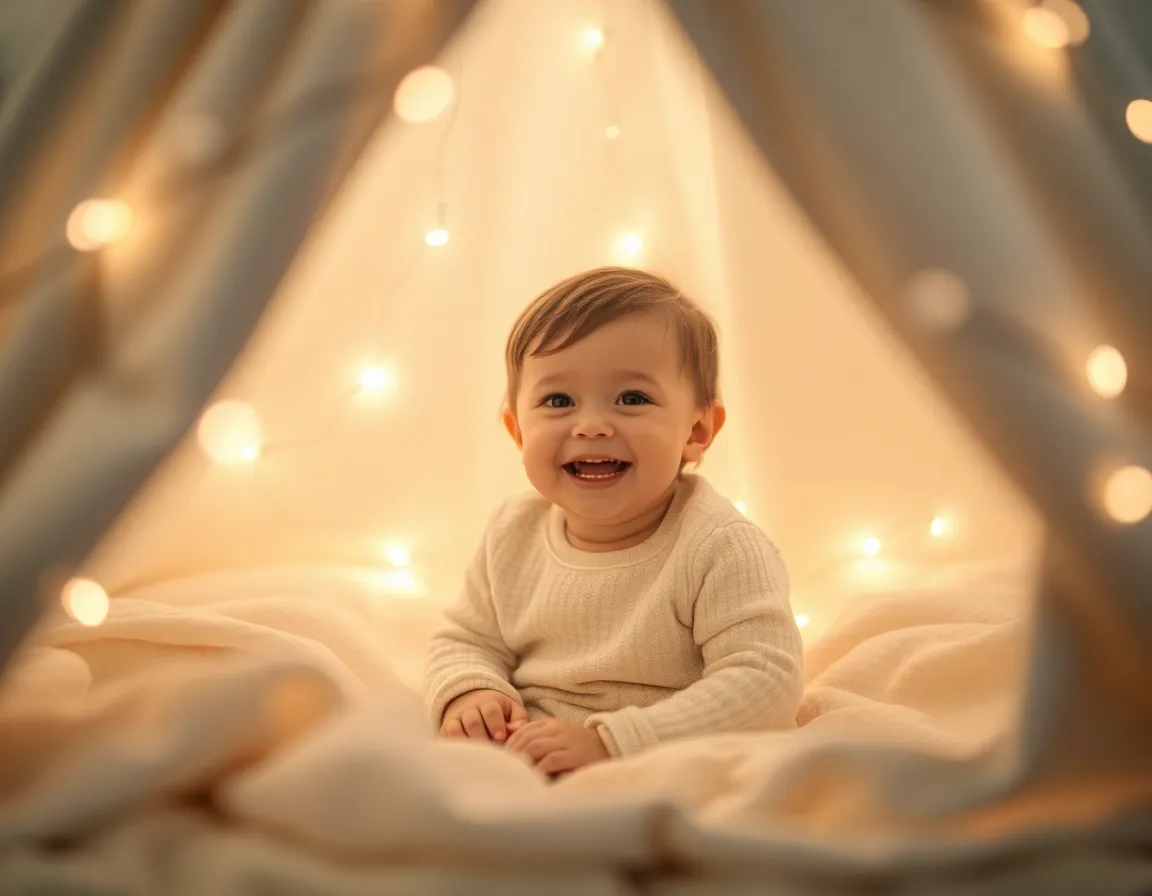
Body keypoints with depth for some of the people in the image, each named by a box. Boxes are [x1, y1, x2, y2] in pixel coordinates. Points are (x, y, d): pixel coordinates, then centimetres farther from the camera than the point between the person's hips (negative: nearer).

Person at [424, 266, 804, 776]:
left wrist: (612, 742, -28)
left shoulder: (720, 548, -17)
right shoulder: (514, 533, 2)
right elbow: (467, 639, 14)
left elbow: (764, 681, -23)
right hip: (523, 759, 5)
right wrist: (469, 691, -10)